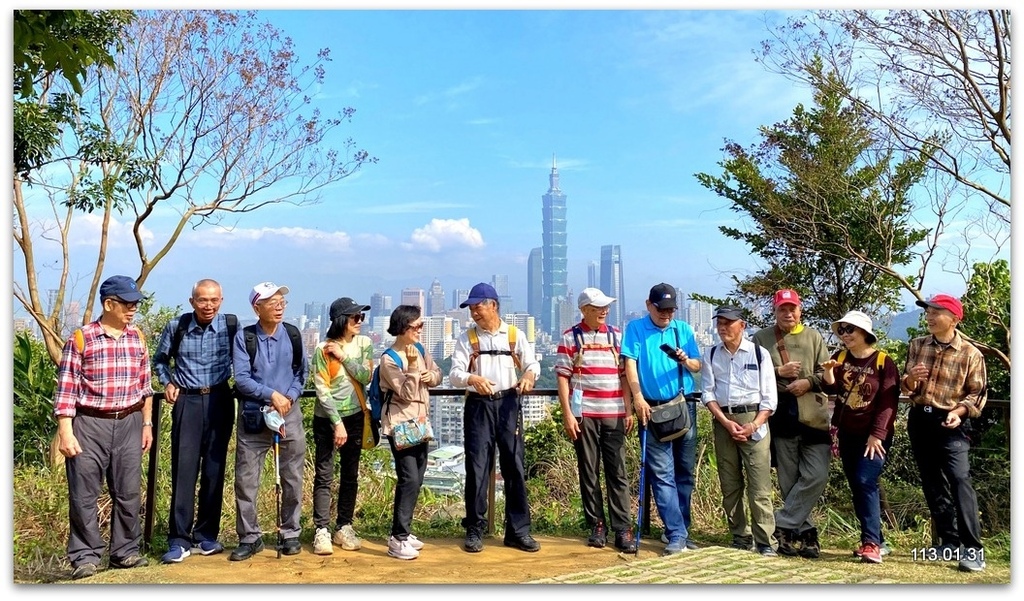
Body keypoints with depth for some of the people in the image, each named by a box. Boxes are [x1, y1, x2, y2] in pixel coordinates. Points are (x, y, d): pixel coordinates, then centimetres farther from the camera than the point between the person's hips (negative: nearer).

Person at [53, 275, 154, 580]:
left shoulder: (138, 339, 8)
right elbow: (66, 389, -6)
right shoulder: (81, 339, -5)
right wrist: (65, 433, -10)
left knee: (129, 492, 9)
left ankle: (126, 551, 21)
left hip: (129, 424, 4)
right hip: (89, 425, -4)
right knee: (84, 494, 2)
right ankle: (86, 556, 15)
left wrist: (147, 423, 12)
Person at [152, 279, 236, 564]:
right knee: (184, 468, -3)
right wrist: (168, 383, 2)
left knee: (214, 469, 7)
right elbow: (159, 360, 16)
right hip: (187, 401, 0)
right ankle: (179, 539, 4)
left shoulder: (231, 325, -5)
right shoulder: (176, 327, -1)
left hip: (220, 401, 0)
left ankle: (207, 535, 19)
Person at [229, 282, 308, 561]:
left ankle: (291, 533, 22)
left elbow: (302, 371, 6)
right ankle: (250, 537, 16)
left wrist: (290, 396, -9)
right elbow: (241, 378, -11)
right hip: (252, 416, -1)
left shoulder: (292, 334, 2)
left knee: (292, 477, 8)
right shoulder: (243, 337, -5)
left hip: (289, 413, 2)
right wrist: (272, 394, -19)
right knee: (246, 479, 2)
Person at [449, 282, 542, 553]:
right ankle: (474, 530, 12)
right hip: (478, 406, 0)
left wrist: (529, 374, -20)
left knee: (514, 466, 4)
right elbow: (454, 374, -4)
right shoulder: (466, 339, 5)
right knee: (477, 467, 1)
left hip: (509, 404, 1)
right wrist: (472, 379, -26)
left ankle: (518, 530, 13)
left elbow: (533, 363, 5)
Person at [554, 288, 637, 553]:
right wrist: (567, 414, -7)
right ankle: (597, 526, 15)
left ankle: (622, 529, 4)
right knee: (588, 473, 5)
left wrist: (629, 410, 4)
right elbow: (563, 377, -1)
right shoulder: (570, 337, 2)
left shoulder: (616, 336, 10)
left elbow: (624, 375, 10)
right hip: (583, 414, -2)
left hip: (614, 414, 2)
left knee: (617, 472, 2)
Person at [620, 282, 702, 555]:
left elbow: (698, 366, 9)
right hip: (653, 409, -3)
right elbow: (630, 364, -7)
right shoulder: (635, 328, 1)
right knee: (662, 474, -6)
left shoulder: (683, 329, 9)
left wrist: (686, 361, -14)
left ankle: (679, 529, 22)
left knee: (684, 471, 9)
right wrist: (638, 398, -18)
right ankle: (677, 535, -4)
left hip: (684, 407, 3)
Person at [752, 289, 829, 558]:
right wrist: (778, 371, -10)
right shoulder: (761, 338, 7)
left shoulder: (813, 336, 12)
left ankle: (782, 525, -1)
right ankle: (806, 533, 14)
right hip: (781, 417, -1)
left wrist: (809, 382, -11)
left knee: (817, 476, -10)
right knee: (789, 481, 4)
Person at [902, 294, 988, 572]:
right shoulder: (917, 345, 7)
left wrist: (959, 411, -21)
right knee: (932, 483, 10)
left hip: (951, 424, -5)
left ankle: (973, 549, -13)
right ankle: (950, 541, 22)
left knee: (960, 480, -18)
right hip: (919, 420, 5)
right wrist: (910, 379, -12)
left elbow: (977, 392, -5)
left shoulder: (970, 353, -5)